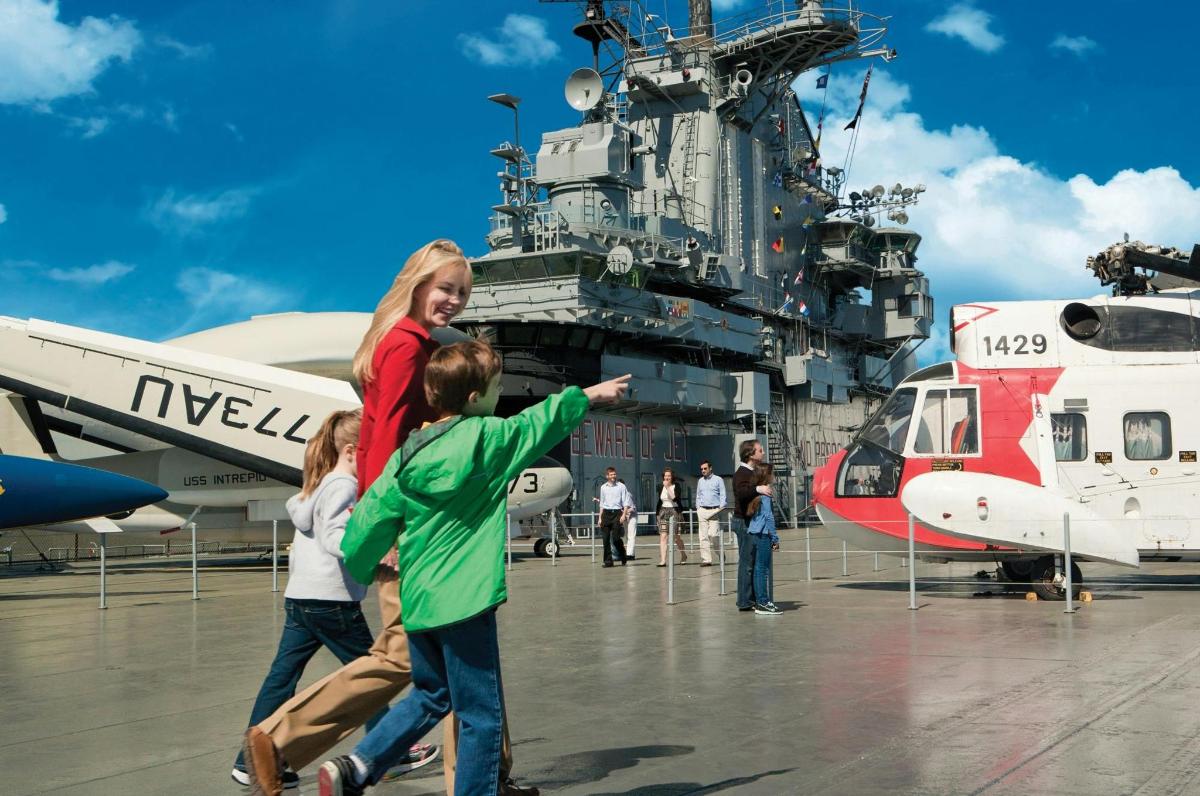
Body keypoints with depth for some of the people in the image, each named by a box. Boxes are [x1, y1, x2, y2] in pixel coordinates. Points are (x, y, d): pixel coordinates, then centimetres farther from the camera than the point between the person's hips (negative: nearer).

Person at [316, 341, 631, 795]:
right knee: (482, 716, 4)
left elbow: (372, 516, 3)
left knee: (430, 695, 24)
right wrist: (589, 396, 20)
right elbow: (540, 423, 4)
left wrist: (359, 570, 19)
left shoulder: (409, 452, 4)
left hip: (417, 600, 7)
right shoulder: (487, 439, -11)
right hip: (463, 600, -7)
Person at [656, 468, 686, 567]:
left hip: (673, 511, -4)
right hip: (663, 511, 4)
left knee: (676, 536, 3)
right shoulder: (661, 487, 11)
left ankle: (683, 555, 29)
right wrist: (657, 514, 14)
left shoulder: (676, 486, -3)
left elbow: (675, 498, -19)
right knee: (663, 536, -8)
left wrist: (668, 487, -19)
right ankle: (663, 560, -13)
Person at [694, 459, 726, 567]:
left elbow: (723, 496, 1)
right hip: (702, 511, 4)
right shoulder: (700, 481, 17)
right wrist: (698, 508, 11)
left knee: (713, 535, -13)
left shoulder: (718, 480, 3)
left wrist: (721, 508, -8)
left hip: (714, 510, -4)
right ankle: (706, 559, 0)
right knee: (703, 536, -2)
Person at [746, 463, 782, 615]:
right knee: (763, 568, -6)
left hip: (754, 533, 9)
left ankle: (759, 601, 16)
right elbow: (768, 516, -15)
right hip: (763, 535, -9)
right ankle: (763, 603, -5)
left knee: (759, 568, 11)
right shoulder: (765, 493, -12)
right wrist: (775, 538, -11)